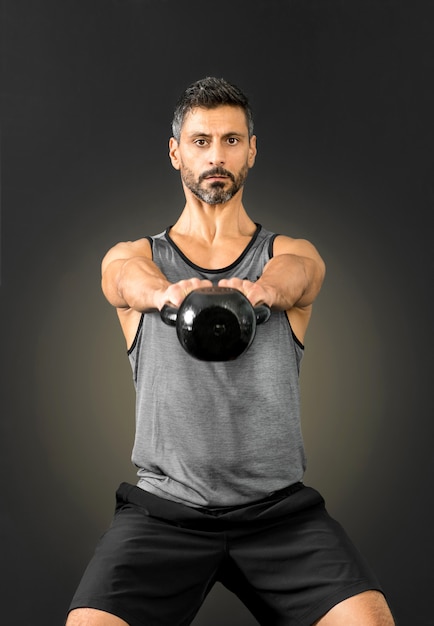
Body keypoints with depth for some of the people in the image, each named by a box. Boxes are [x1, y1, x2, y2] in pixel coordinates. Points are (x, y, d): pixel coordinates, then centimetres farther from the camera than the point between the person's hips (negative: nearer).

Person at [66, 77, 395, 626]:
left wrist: (255, 290, -40)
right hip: (165, 506, 0)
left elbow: (289, 277, -16)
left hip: (277, 507, 0)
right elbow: (133, 280, -16)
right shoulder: (133, 257, 9)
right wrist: (170, 294, -40)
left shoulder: (293, 254, 9)